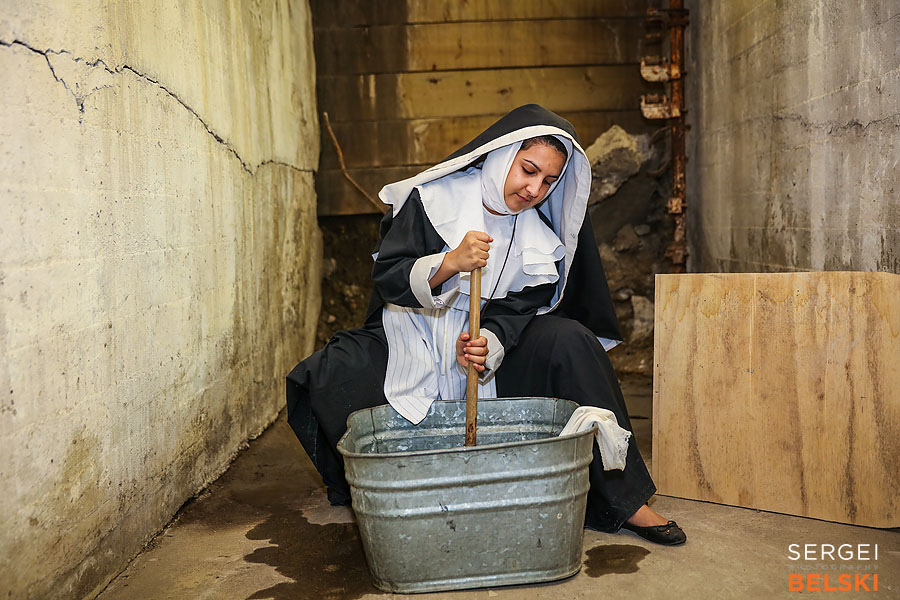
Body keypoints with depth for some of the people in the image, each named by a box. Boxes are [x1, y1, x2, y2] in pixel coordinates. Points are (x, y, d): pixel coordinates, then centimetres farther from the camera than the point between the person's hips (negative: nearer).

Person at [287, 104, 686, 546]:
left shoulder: (543, 235, 0)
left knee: (569, 340, -24)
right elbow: (386, 278, -14)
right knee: (323, 382, -28)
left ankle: (622, 499, -15)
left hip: (495, 344, 2)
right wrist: (451, 262, -32)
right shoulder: (434, 197, -10)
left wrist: (487, 343, -28)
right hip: (414, 342, -2)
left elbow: (519, 307, -6)